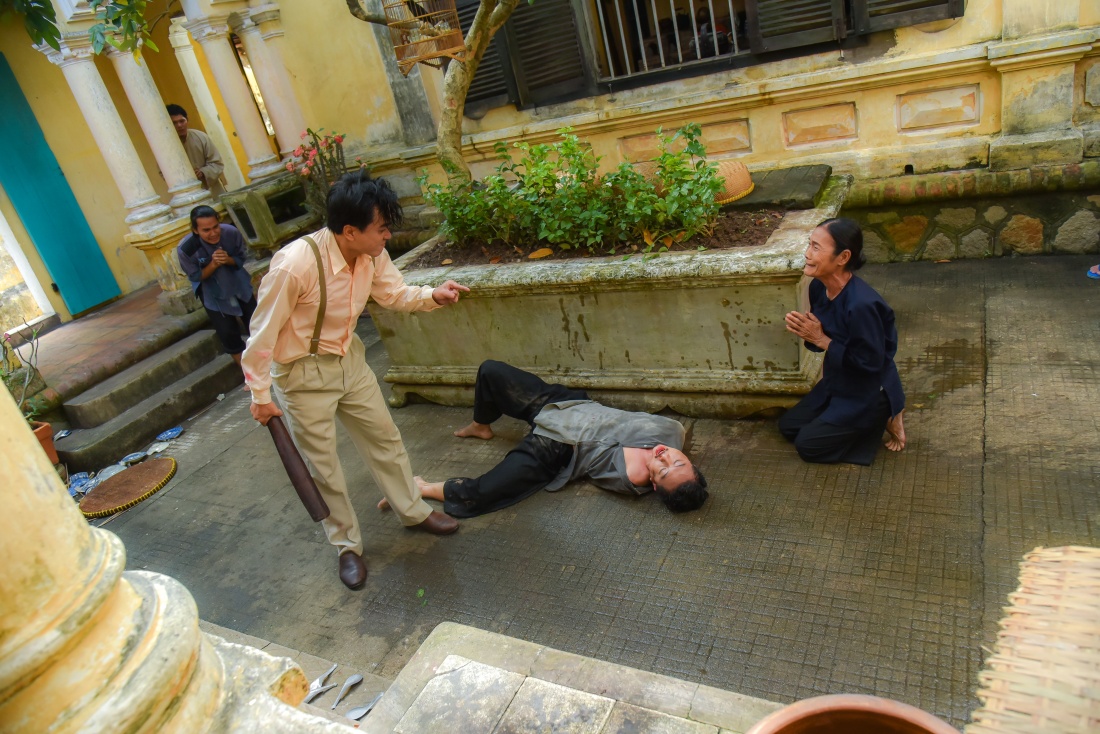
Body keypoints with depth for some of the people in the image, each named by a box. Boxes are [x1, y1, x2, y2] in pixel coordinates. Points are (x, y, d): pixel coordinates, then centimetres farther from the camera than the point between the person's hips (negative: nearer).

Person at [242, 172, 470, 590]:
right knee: (323, 468, 8)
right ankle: (347, 545, 29)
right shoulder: (295, 264, -32)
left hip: (349, 360, 6)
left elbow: (393, 294, 5)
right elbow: (263, 332, -22)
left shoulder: (372, 255, -13)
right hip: (303, 374, -6)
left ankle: (414, 511, 38)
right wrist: (260, 395, -14)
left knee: (385, 438, 16)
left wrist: (433, 296, -15)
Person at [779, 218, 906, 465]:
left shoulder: (861, 304, -34)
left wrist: (821, 340, -25)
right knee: (788, 426, 14)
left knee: (808, 445, -4)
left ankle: (883, 419, 9)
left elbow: (871, 363, -27)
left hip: (869, 393, -8)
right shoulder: (818, 287, -8)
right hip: (837, 383, 8)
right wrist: (805, 330, -18)